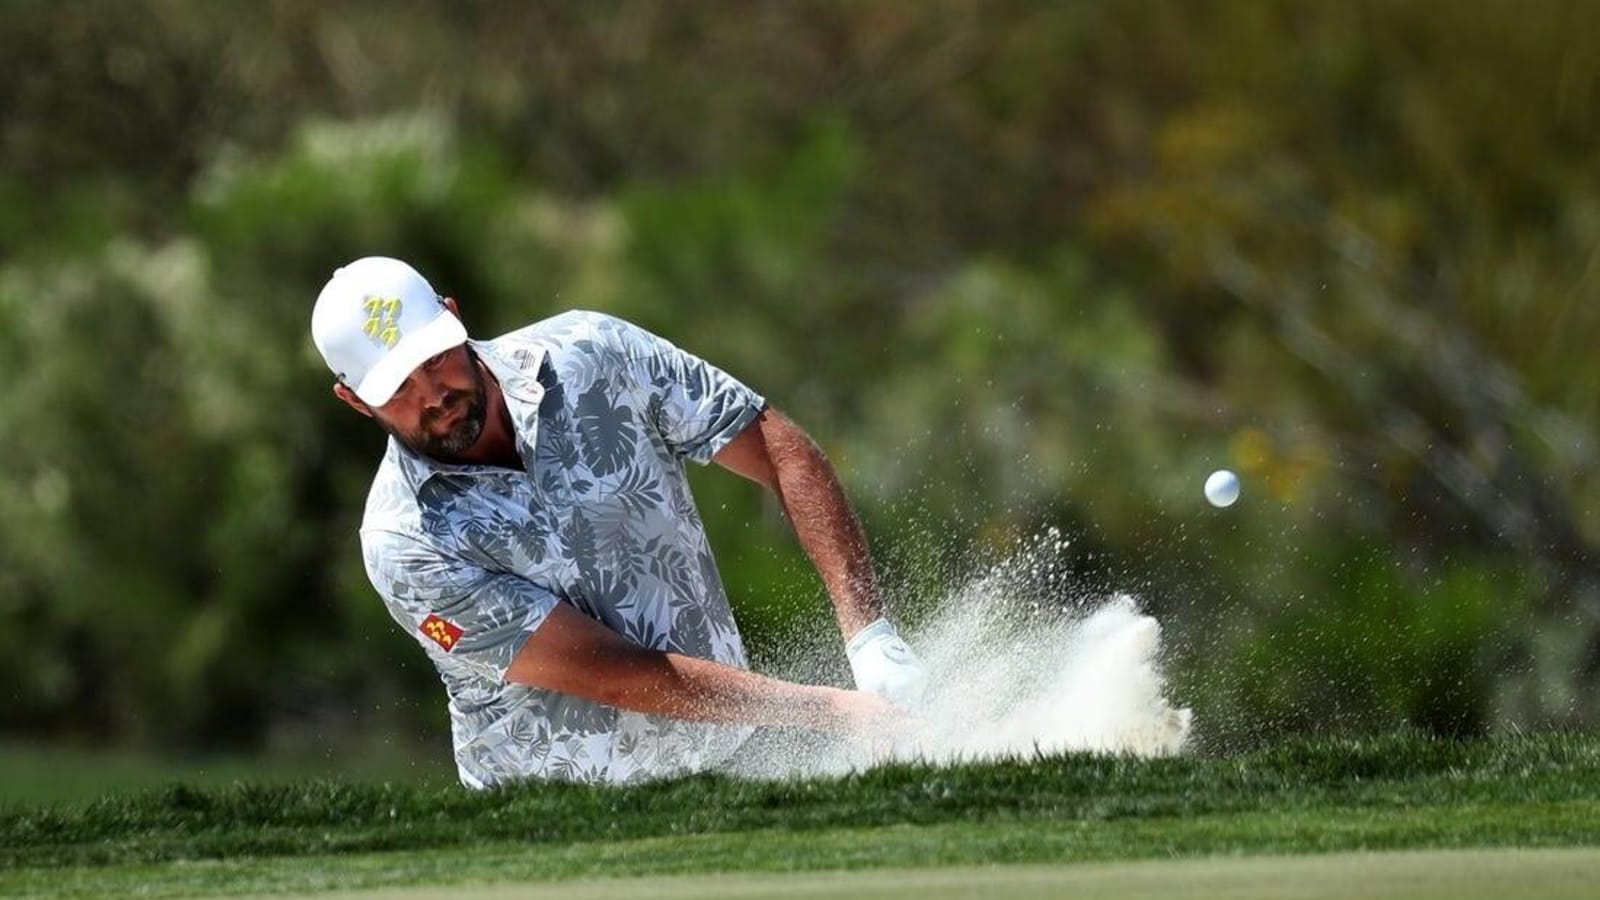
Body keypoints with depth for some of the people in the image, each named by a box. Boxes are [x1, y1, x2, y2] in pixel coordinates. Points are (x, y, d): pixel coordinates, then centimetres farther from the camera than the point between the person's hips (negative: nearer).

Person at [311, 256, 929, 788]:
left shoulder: (589, 356, -4)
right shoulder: (402, 542, -13)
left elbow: (786, 454, 1)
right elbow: (613, 675, -17)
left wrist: (869, 637, -12)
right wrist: (842, 712, -20)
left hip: (725, 759, 3)